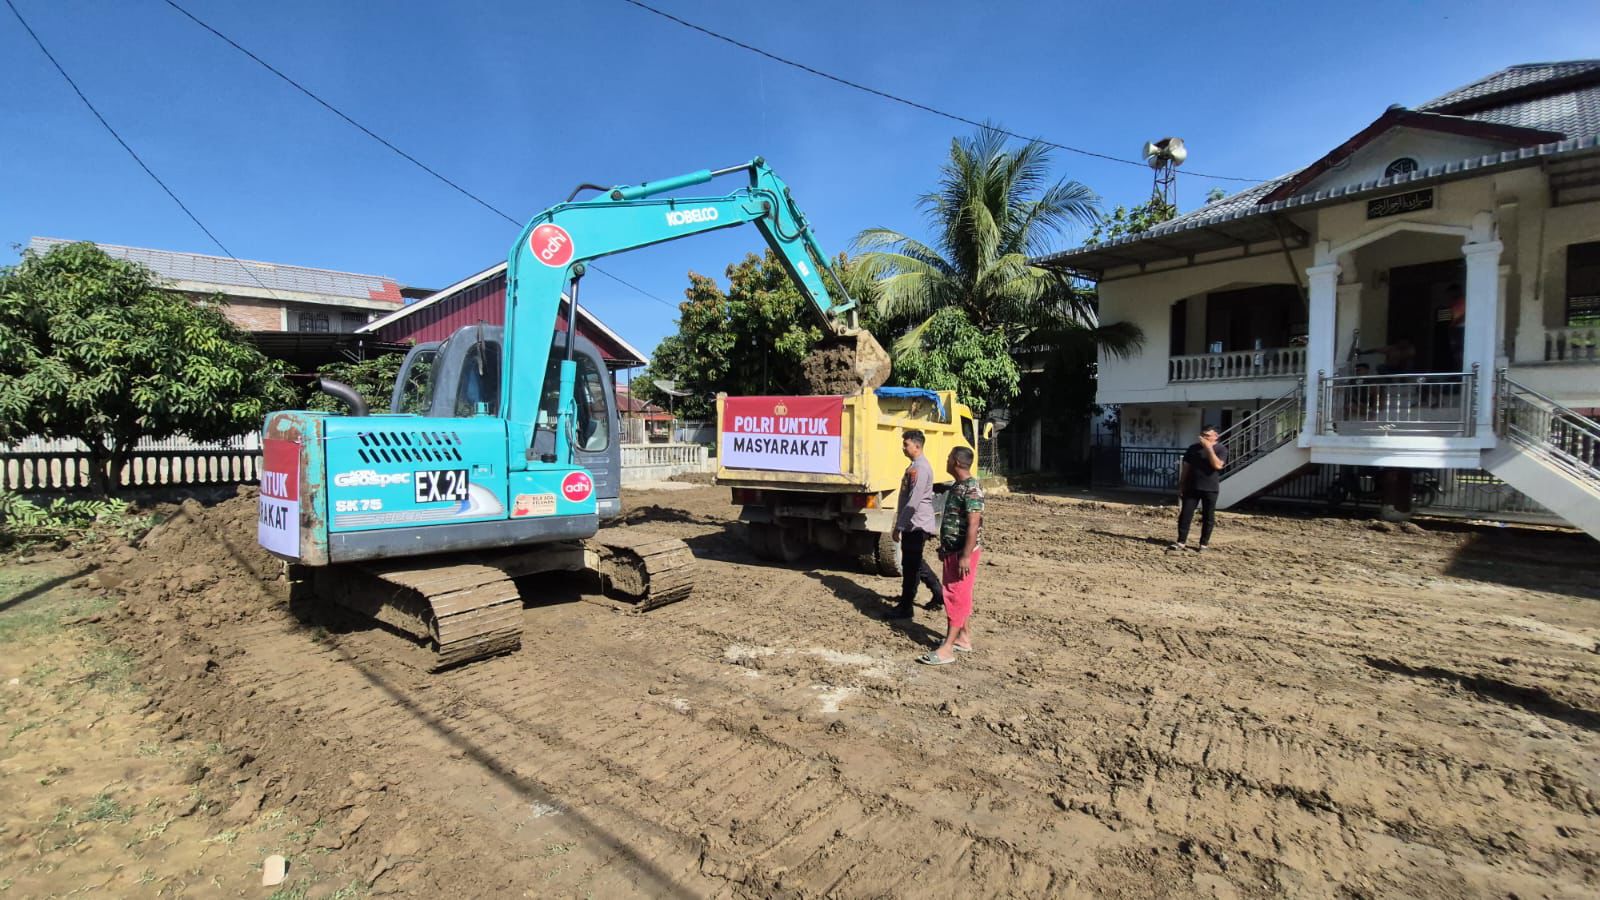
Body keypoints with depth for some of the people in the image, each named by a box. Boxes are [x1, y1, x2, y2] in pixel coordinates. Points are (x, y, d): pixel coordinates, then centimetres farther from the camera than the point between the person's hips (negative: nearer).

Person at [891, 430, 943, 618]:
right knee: (916, 563, 19)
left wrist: (899, 526, -20)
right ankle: (939, 594, 31)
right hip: (912, 524, 10)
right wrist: (900, 523, 21)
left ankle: (906, 607, 7)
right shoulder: (914, 466, 13)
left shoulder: (921, 468, -19)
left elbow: (913, 502, -23)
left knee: (910, 566, -2)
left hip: (917, 525, -10)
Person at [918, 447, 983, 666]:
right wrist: (944, 548, 23)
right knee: (959, 596, 16)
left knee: (956, 597, -7)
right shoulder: (956, 487, 13)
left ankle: (947, 649, -6)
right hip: (952, 551, 10)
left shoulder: (972, 490, -19)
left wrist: (966, 555, -27)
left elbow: (973, 525, -24)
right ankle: (964, 638, 27)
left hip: (963, 553, -10)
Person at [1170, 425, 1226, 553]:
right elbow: (1186, 467, 11)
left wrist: (1209, 448, -21)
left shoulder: (1219, 450, -2)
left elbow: (1217, 465, -20)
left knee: (1208, 517, 4)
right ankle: (1181, 542, 2)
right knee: (1185, 514, -2)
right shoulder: (1193, 448, 8)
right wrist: (1182, 485, 8)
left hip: (1210, 489, -3)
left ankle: (1204, 543, 13)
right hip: (1192, 487, 3)